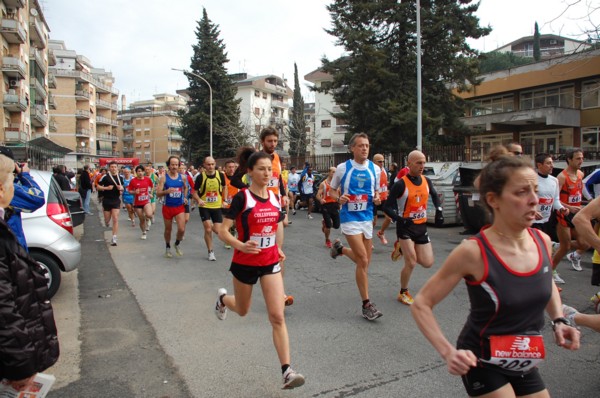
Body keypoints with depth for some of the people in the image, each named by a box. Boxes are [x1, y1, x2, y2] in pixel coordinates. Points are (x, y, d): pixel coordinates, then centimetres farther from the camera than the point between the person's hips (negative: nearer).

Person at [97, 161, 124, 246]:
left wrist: (121, 188, -3)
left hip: (116, 201, 1)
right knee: (107, 220, 9)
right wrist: (106, 188, -17)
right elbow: (98, 187, -2)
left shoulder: (120, 178, 5)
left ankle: (114, 238, -4)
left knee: (115, 219, -8)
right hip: (106, 200, -1)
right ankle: (107, 222, 49)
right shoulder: (105, 177, -5)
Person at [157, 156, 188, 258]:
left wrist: (185, 197, 9)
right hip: (168, 207, -1)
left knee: (181, 229, -10)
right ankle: (167, 247, 36)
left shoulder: (182, 177, 0)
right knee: (168, 229, 12)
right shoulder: (164, 177, -8)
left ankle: (177, 244, 19)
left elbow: (185, 187, 22)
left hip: (180, 207, 1)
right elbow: (158, 194, -12)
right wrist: (167, 191, -30)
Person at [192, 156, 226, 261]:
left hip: (217, 206, 1)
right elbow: (195, 192, -3)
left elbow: (224, 187, 12)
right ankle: (210, 251, 11)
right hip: (204, 207, -1)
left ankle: (213, 226, 35)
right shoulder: (201, 176, -12)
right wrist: (199, 200, -23)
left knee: (217, 231, -4)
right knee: (208, 229, -8)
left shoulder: (220, 175, -7)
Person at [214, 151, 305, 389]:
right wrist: (241, 246, -35)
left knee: (278, 316, -5)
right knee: (242, 310, 20)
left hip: (270, 263, 3)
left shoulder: (274, 197, 0)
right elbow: (223, 231, -19)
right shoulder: (242, 197, -16)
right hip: (245, 263, -3)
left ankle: (286, 371, -2)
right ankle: (223, 298, 55)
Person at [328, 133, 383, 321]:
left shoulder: (374, 168, 5)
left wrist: (377, 198, -6)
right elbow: (332, 190, 5)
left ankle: (340, 249, 43)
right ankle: (367, 304, 1)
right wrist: (339, 198, -16)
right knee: (363, 261, -11)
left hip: (367, 218, 5)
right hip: (350, 218, -5)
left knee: (364, 261, 13)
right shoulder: (343, 168, -5)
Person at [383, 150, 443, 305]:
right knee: (411, 262, -10)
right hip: (405, 226, -6)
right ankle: (403, 293, 14)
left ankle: (402, 248, 28)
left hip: (421, 226, 6)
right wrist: (399, 219, -30)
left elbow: (435, 196, 21)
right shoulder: (401, 184, -16)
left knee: (428, 263, 4)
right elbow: (387, 207, -15)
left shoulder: (426, 181, 1)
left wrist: (439, 211, 5)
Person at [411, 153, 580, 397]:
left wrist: (558, 320, 0)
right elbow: (421, 305, -18)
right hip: (482, 363, -5)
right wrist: (448, 352, -28)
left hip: (524, 365, 6)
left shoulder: (542, 241, -8)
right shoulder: (473, 252, -25)